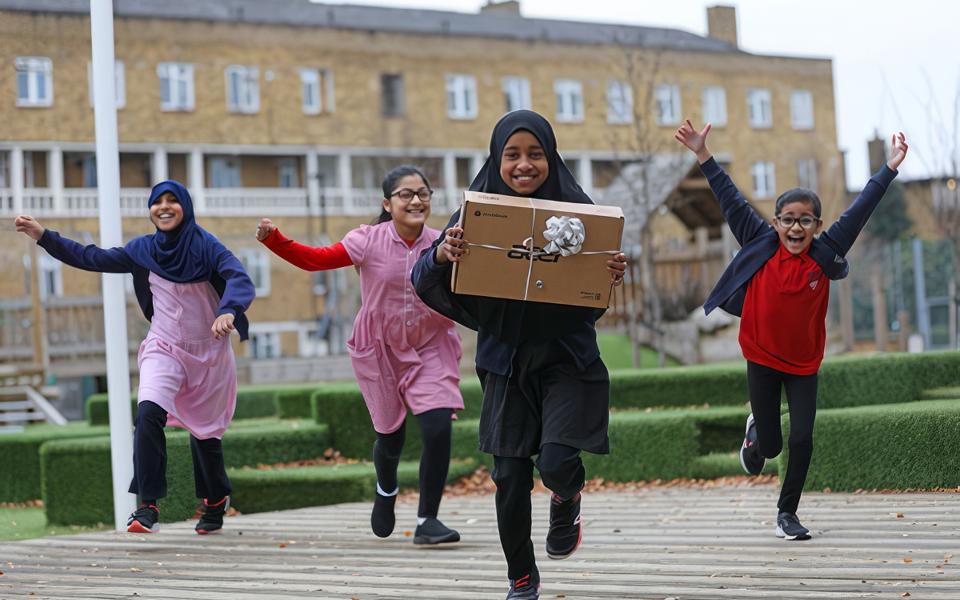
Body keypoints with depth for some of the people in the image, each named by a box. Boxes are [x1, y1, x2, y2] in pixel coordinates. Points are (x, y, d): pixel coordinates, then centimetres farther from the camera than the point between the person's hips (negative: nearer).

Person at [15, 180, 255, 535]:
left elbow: (240, 280, -24)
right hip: (164, 349, 2)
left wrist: (228, 312, -44)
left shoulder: (204, 245, -12)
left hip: (209, 353, -1)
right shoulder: (143, 250, 0)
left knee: (205, 431, 11)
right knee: (148, 415, -24)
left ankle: (216, 499, 38)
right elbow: (93, 259, 7)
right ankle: (147, 506, -24)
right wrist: (43, 236, 3)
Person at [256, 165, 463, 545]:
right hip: (379, 350, 0)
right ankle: (386, 492, 48)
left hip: (429, 352, 0)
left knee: (439, 429, -16)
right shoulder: (369, 241, -10)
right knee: (390, 437, 12)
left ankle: (427, 521, -3)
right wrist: (274, 240, -25)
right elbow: (316, 259, -14)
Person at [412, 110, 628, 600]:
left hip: (567, 358, -1)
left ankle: (567, 501, 20)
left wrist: (614, 277, -25)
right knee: (510, 477, 5)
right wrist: (441, 254, -29)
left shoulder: (575, 210, -6)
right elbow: (425, 281, -8)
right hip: (507, 360, 2)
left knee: (556, 462, -18)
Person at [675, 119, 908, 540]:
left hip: (804, 364, 1)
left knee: (802, 440, -6)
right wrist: (703, 155, -13)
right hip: (761, 359, -1)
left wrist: (890, 167, -14)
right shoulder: (761, 247, -9)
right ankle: (756, 433, 44)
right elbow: (731, 201, -10)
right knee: (771, 446, 6)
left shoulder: (825, 255, -8)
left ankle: (787, 513, 12)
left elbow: (860, 210, -11)